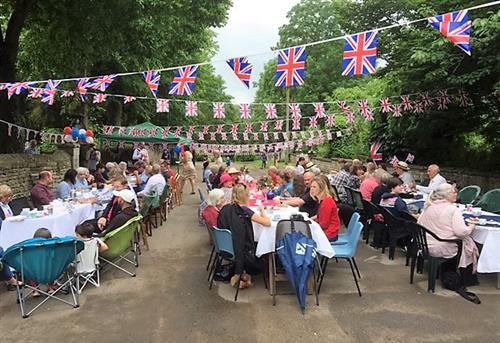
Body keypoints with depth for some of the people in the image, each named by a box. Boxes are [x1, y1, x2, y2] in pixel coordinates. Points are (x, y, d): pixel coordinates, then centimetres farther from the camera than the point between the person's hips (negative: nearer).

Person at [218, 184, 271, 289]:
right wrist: (262, 211, 1)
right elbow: (267, 223, -20)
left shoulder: (225, 208, -3)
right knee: (259, 266, 26)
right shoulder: (244, 211, -20)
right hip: (242, 252, -5)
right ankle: (242, 275, 5)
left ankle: (240, 273, 17)